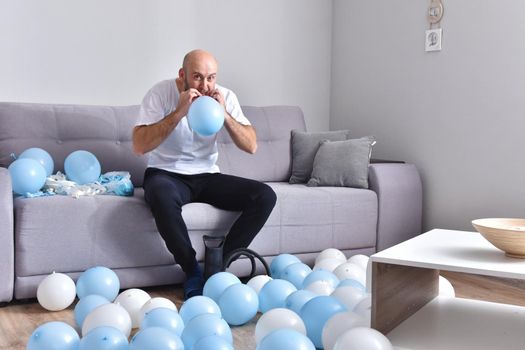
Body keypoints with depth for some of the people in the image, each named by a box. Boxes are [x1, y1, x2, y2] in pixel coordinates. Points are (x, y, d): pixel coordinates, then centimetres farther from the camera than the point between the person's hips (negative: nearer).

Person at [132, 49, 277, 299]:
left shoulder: (225, 97, -2)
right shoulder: (161, 93, -11)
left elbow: (251, 146, -6)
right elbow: (139, 146, -22)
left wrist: (224, 114, -20)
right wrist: (179, 111, -27)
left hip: (207, 176, 4)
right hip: (167, 175, -3)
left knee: (265, 196, -17)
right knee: (161, 194, -40)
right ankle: (193, 272, -20)